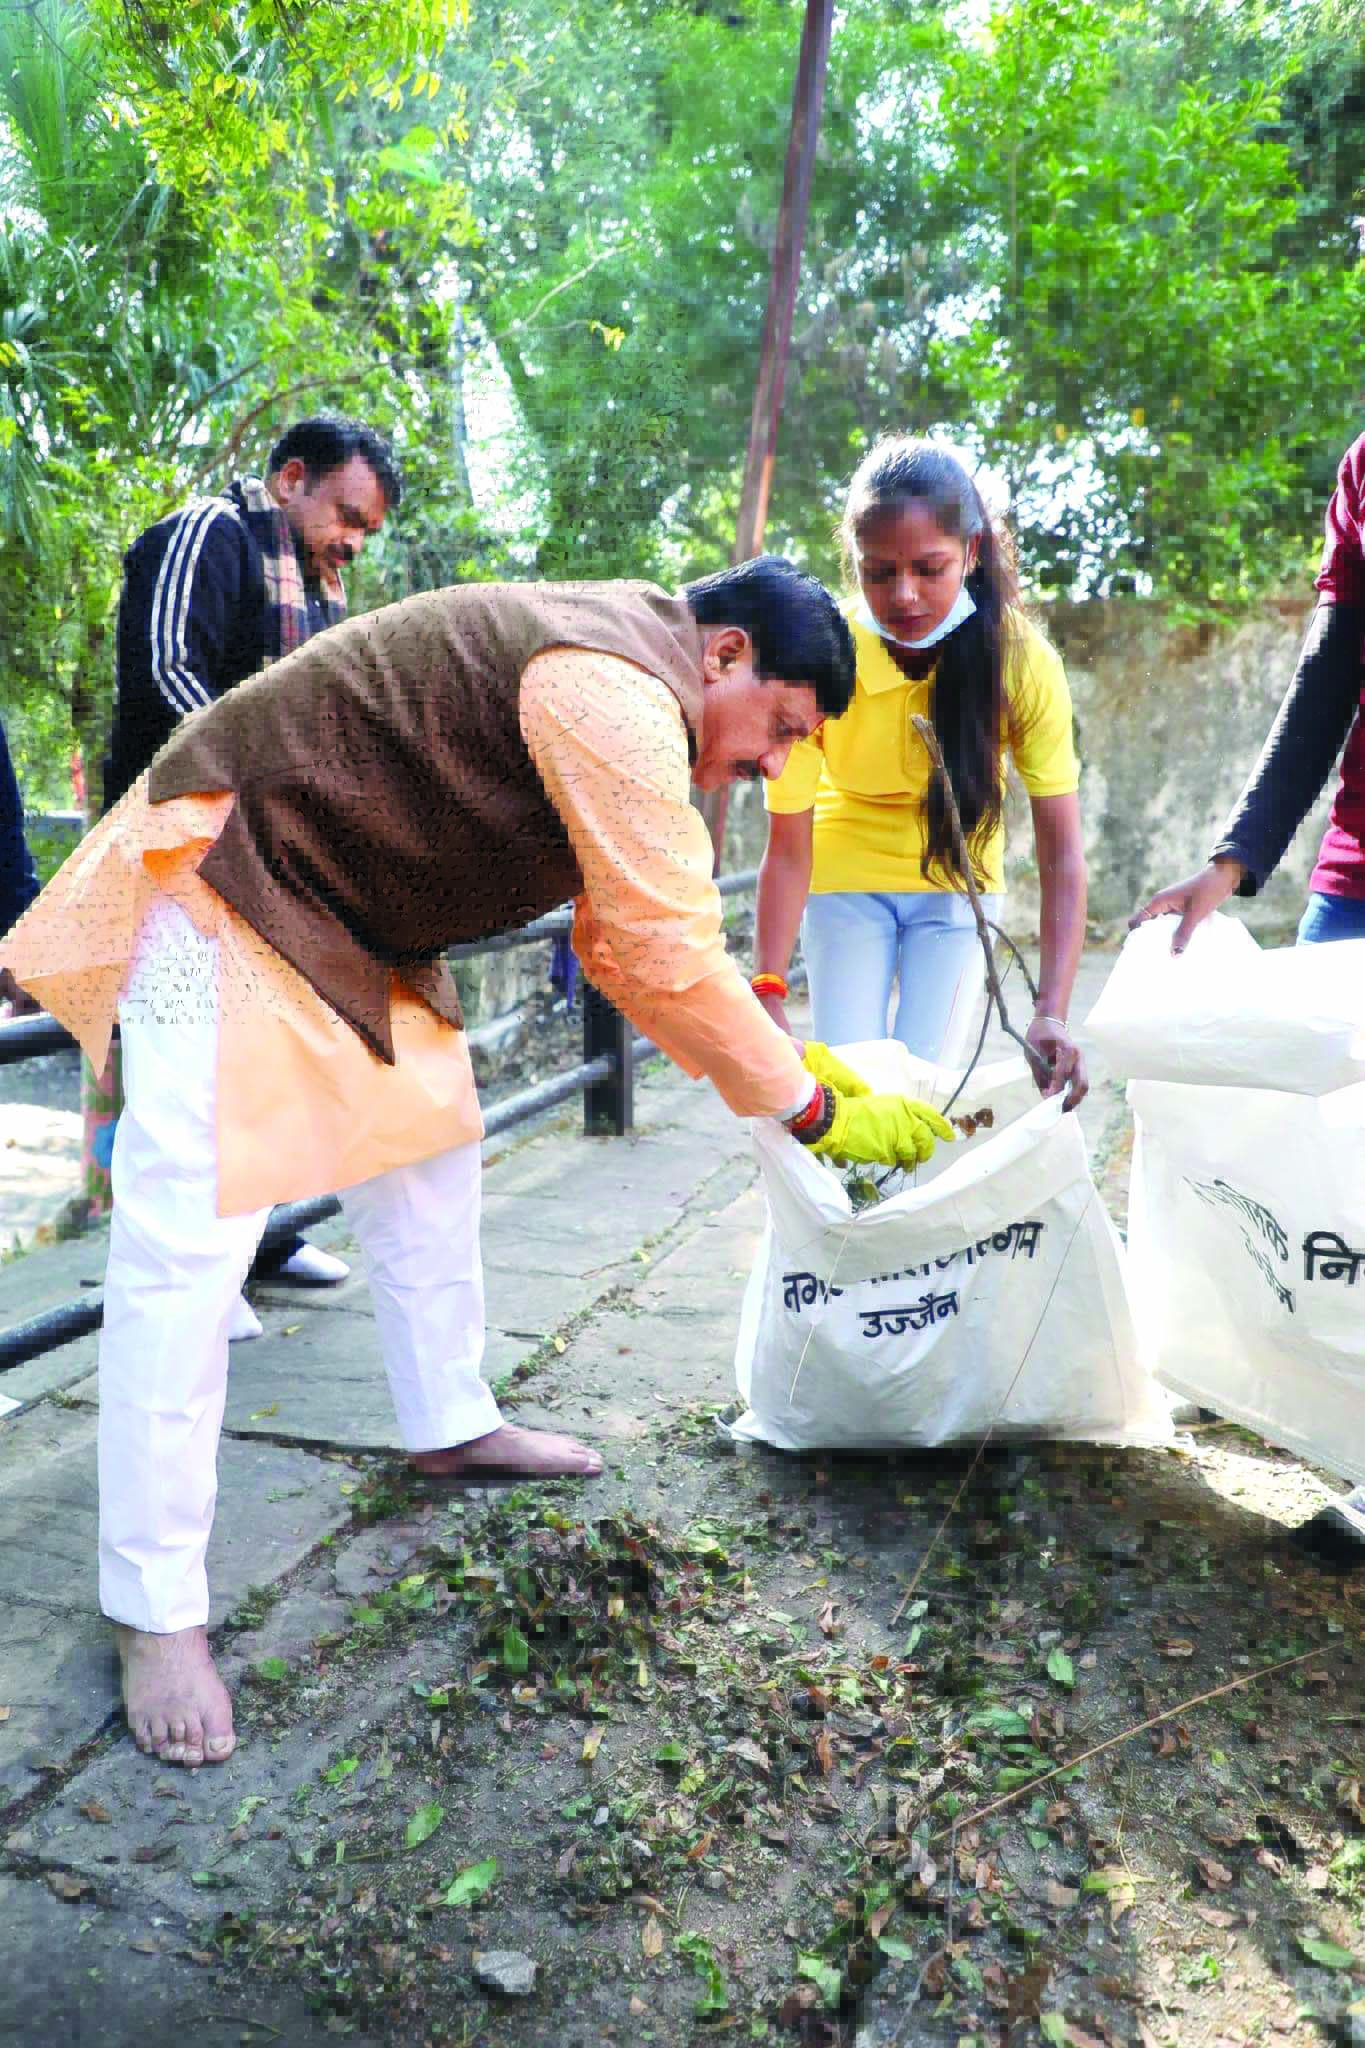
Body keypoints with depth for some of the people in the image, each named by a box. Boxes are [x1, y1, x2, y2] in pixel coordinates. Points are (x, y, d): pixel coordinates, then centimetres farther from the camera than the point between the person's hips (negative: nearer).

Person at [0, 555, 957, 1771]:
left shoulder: (624, 708, 7)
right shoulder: (614, 688, -26)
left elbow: (624, 943, 9)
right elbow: (670, 962, -27)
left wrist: (787, 1058, 3)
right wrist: (816, 1113, -15)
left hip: (355, 915, 11)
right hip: (229, 885, -11)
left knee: (433, 1158, 15)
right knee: (186, 1240, -10)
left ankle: (450, 1429, 31)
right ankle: (155, 1611, 0)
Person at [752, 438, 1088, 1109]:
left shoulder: (1022, 660, -24)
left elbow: (1061, 852, -25)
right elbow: (788, 847, -24)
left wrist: (1051, 1014, -36)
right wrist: (768, 994, -35)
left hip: (957, 878, 0)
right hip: (848, 872, 0)